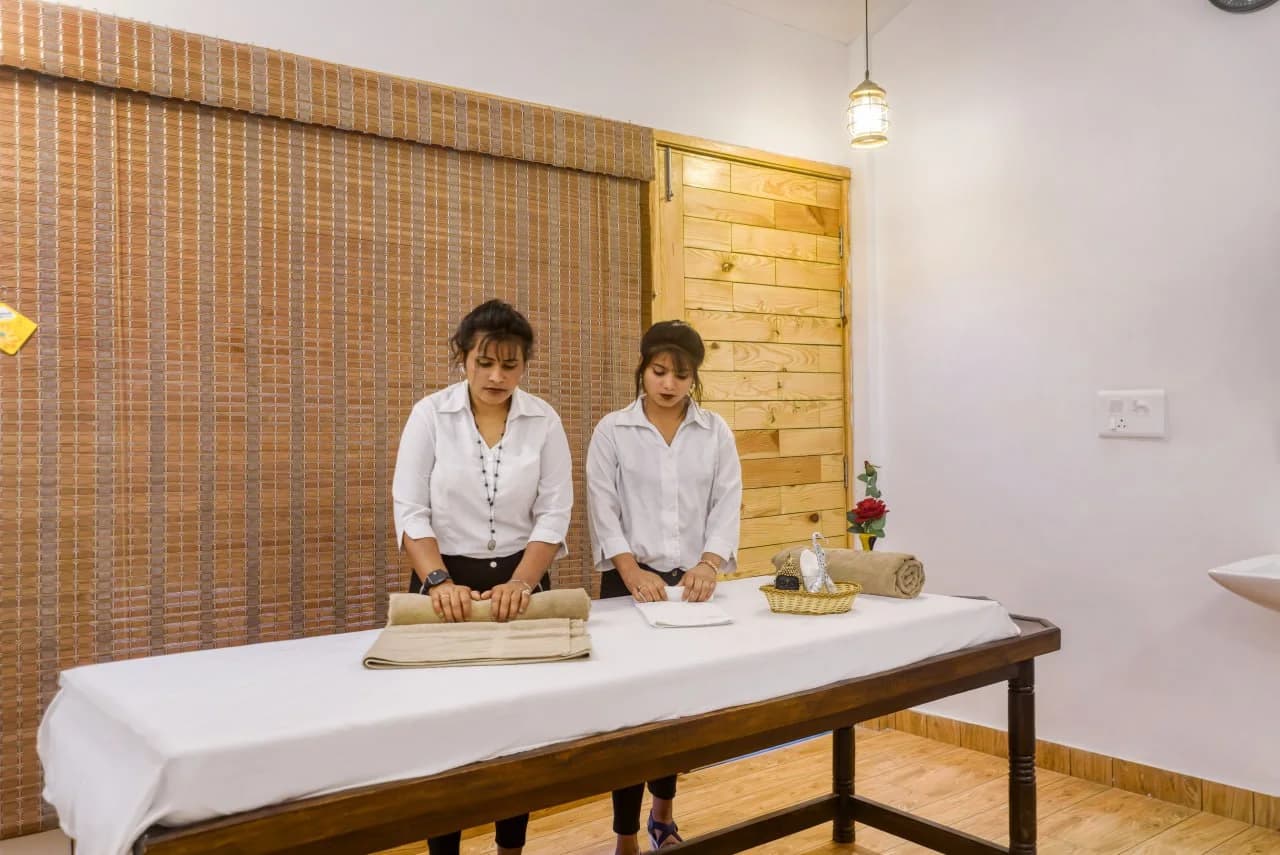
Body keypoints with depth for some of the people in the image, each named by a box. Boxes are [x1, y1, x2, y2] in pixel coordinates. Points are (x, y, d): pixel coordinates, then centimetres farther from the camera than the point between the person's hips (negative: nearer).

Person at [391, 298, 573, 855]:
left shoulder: (544, 420, -3)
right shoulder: (430, 414, -6)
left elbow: (554, 514, -5)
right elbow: (411, 510, -9)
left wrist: (520, 584, -18)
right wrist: (439, 582, -22)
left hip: (520, 580, 2)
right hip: (447, 582, -1)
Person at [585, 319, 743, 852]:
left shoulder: (715, 432, 6)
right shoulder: (612, 431, -1)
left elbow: (727, 504, -1)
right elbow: (603, 509, -8)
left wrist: (708, 564, -18)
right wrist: (633, 571, -22)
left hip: (691, 582, 3)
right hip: (631, 581, -2)